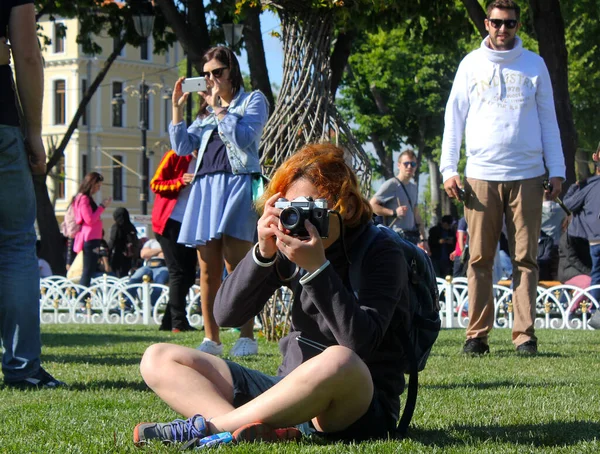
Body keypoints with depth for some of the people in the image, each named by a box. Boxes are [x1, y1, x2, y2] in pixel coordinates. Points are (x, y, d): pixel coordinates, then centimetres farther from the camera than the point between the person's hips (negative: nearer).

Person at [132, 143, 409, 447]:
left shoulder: (381, 253, -8)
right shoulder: (290, 247, 5)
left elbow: (361, 342, -24)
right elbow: (226, 314, -2)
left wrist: (317, 267, -29)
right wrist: (263, 253, -16)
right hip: (291, 390, 6)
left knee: (338, 362, -42)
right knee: (158, 360, -3)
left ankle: (207, 425, -28)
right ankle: (261, 430, -33)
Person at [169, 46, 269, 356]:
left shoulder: (253, 101, 9)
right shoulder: (207, 111, 26)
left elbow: (243, 138, -8)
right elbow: (182, 147, 16)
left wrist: (218, 107, -4)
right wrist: (177, 107, 9)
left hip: (236, 184, -6)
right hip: (205, 187, 6)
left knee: (236, 266, -12)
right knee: (208, 270, 2)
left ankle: (247, 337, -10)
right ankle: (211, 339, 5)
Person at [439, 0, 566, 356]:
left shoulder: (534, 65, 10)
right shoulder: (471, 65, 9)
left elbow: (548, 119, 11)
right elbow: (455, 117, 8)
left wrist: (556, 171, 4)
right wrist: (449, 169, -1)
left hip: (527, 176, 0)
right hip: (481, 175, 0)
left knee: (525, 258, -2)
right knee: (480, 259, -1)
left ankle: (525, 334, 0)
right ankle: (478, 333, 2)